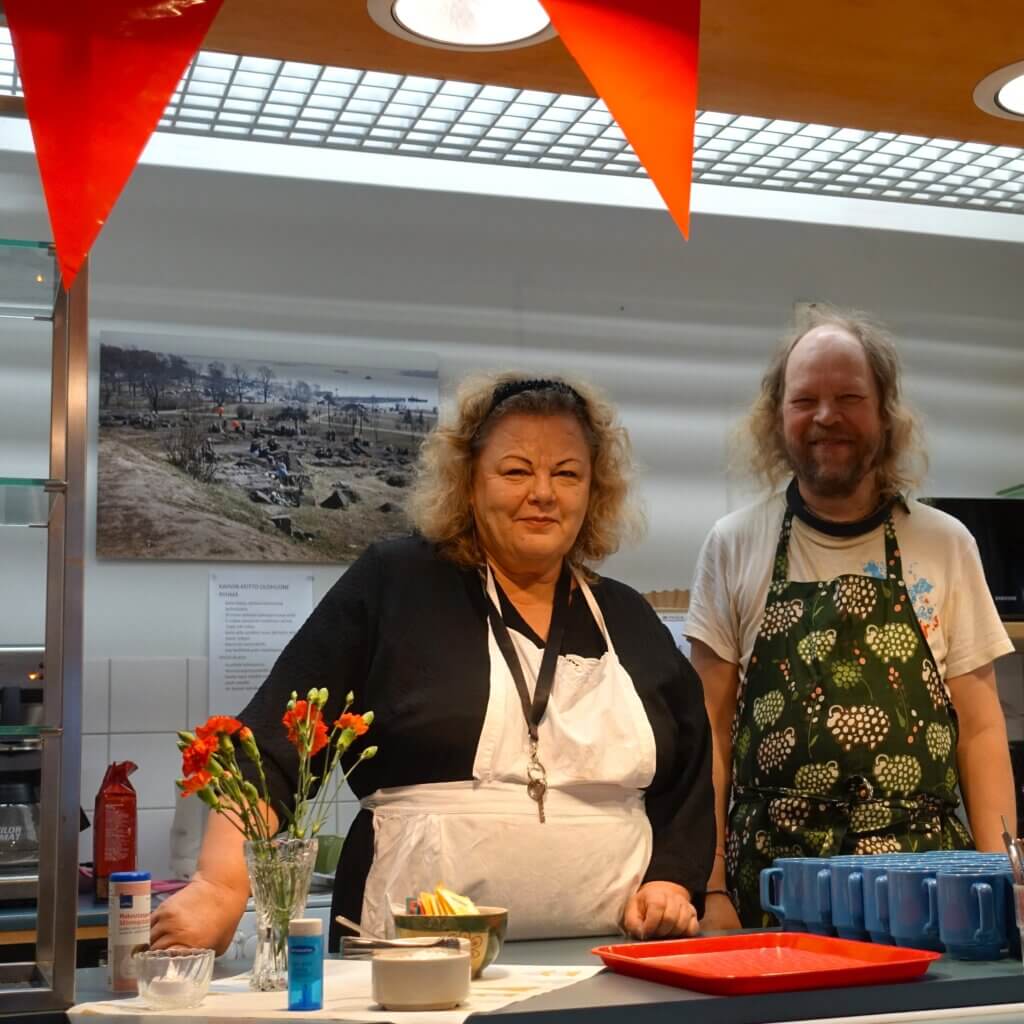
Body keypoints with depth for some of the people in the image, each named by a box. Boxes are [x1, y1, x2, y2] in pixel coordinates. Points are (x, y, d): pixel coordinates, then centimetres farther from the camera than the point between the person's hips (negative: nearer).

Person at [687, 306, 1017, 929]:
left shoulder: (947, 545, 4)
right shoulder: (734, 547, 2)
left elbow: (980, 729, 6)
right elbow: (713, 729, 3)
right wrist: (713, 889, -2)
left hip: (922, 879, 1)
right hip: (770, 880, 0)